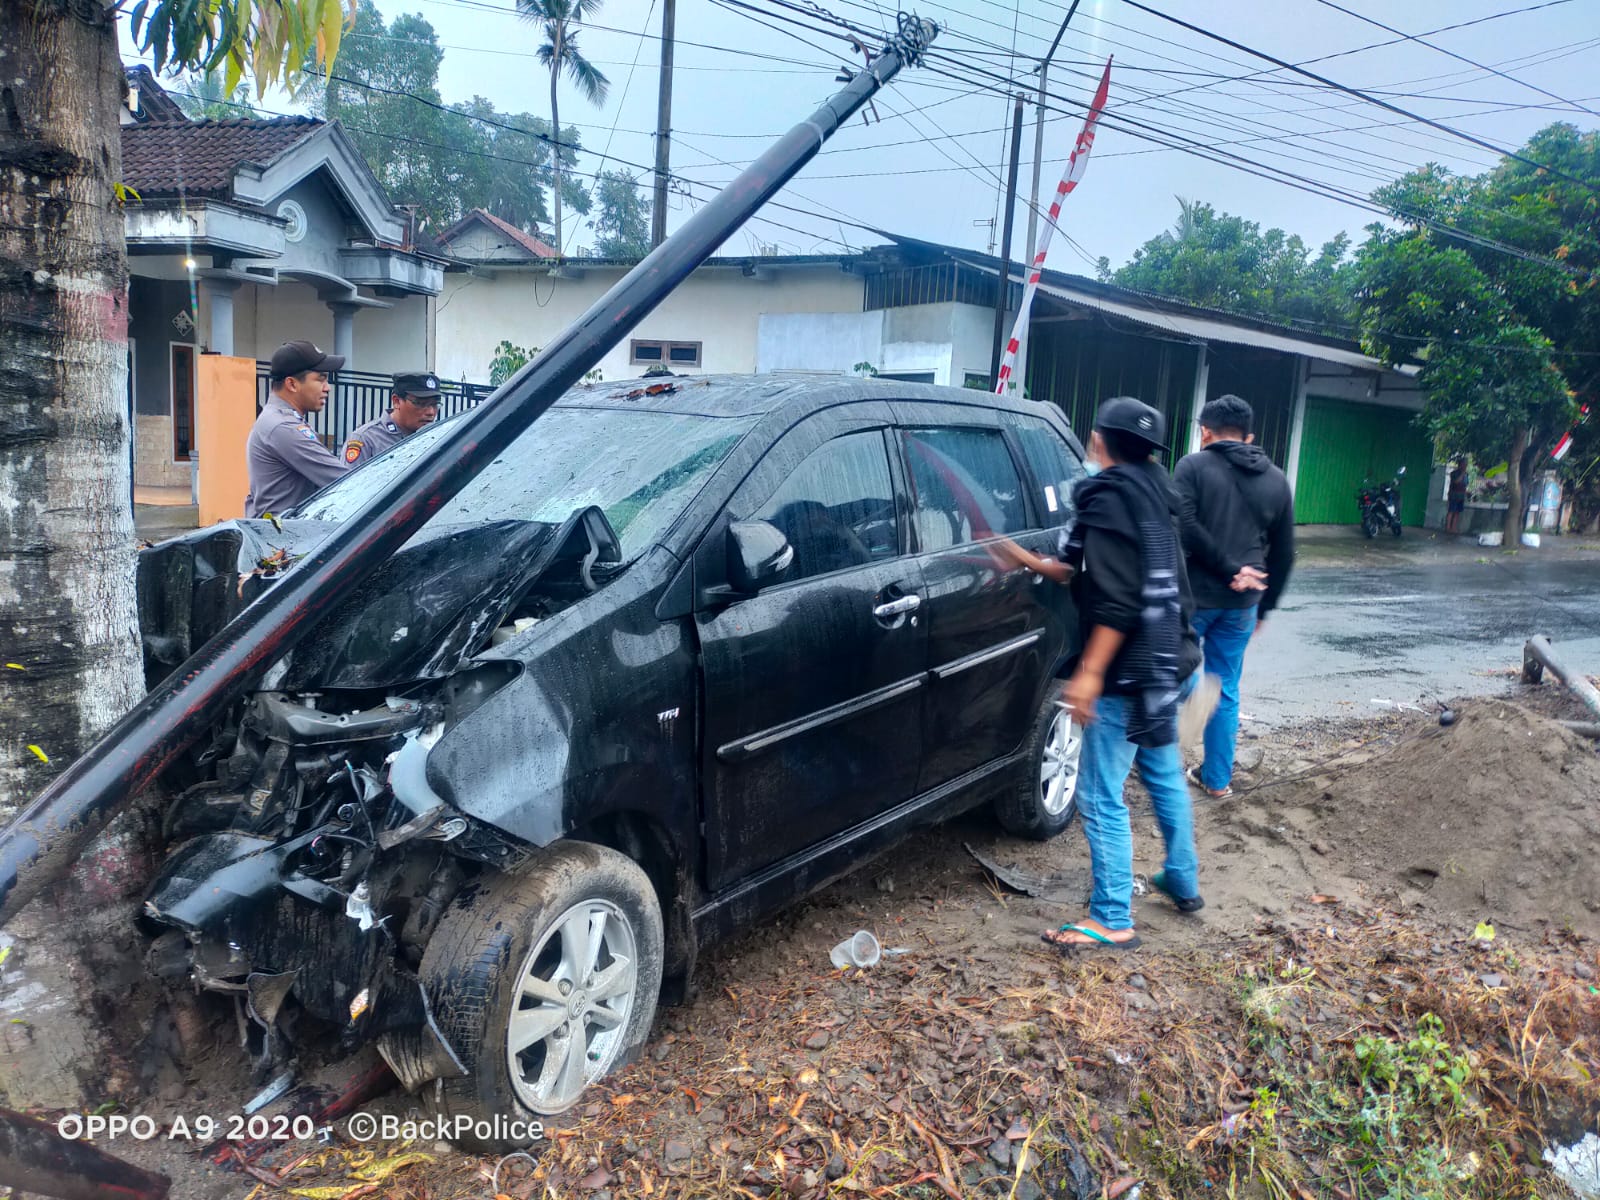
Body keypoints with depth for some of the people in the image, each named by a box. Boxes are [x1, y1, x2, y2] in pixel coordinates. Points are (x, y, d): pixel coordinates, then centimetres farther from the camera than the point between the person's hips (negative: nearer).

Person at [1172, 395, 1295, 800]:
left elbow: (1185, 527, -19)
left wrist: (1228, 569, -13)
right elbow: (1284, 554, 14)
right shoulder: (1276, 481, 11)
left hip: (1192, 595, -5)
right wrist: (1264, 606, 21)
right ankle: (1217, 779, 20)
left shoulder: (1194, 466, -4)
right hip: (1242, 604, 5)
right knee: (1225, 692, 13)